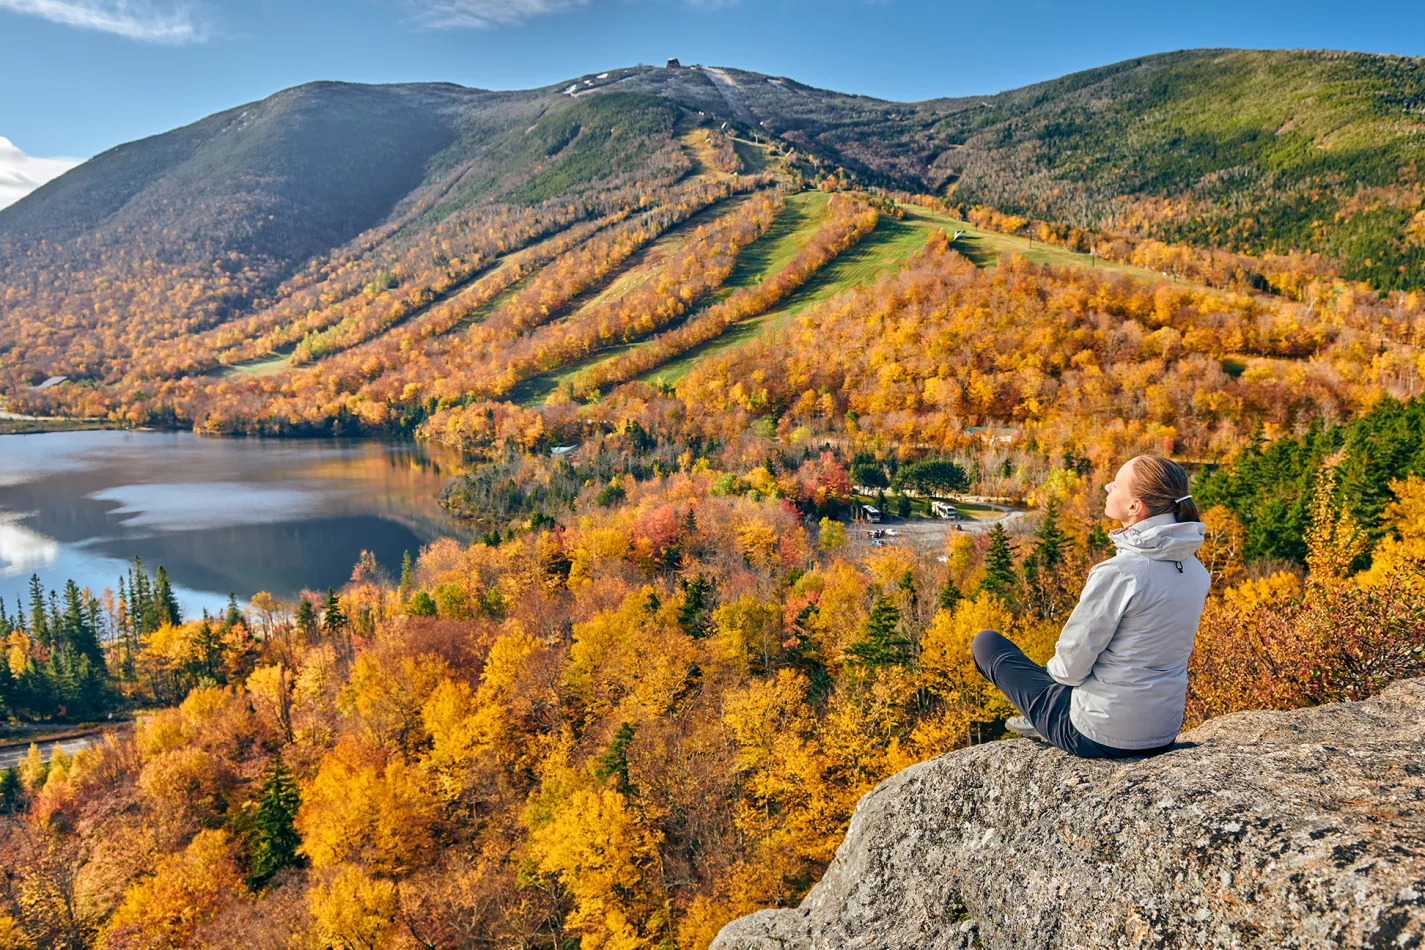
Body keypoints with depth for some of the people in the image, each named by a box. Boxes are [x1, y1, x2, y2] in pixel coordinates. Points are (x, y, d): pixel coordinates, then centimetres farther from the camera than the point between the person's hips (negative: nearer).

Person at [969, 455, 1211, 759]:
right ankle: (1040, 722, 41)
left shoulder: (1117, 573, -26)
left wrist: (1054, 669, 4)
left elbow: (1070, 667, -19)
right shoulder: (1196, 571, -3)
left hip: (1101, 738, -7)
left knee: (985, 642, 9)